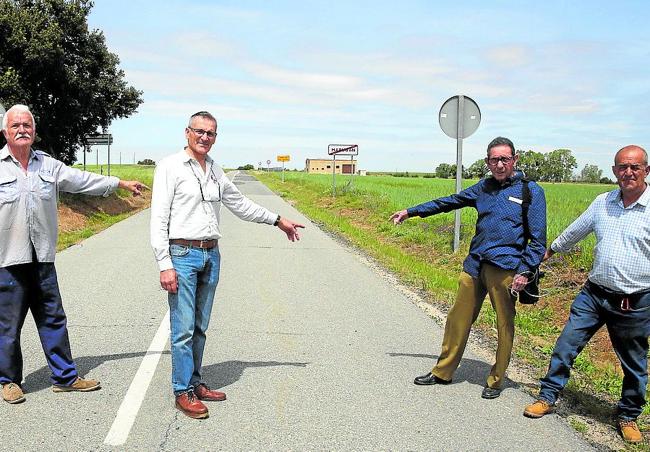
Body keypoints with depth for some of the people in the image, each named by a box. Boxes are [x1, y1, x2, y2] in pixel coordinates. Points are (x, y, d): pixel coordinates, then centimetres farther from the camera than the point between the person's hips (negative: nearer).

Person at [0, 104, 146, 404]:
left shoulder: (48, 165, 11)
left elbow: (82, 179, 20)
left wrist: (122, 183, 25)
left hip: (42, 258, 4)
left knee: (53, 319, 10)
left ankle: (65, 377, 20)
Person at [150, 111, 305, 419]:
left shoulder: (215, 171, 13)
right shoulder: (170, 167, -5)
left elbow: (240, 204, 26)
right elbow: (158, 219, -9)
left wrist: (277, 220, 29)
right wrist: (165, 265, -15)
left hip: (211, 255, 6)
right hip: (182, 255, -6)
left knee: (200, 326, 12)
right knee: (183, 328, -4)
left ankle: (194, 383, 23)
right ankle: (183, 392, 6)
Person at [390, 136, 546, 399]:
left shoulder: (531, 191, -1)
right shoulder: (484, 187, 14)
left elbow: (538, 238, -2)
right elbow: (449, 202, 25)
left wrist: (525, 271, -11)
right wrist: (410, 212, 27)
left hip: (505, 268, -5)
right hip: (474, 264, 5)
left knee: (504, 325, 3)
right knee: (458, 318, 9)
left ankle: (496, 381, 19)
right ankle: (443, 372, 22)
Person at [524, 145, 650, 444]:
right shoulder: (603, 203, 3)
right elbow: (574, 232, 18)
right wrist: (549, 252, 27)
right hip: (593, 294, 3)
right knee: (565, 346, 4)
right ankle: (547, 397, 20)